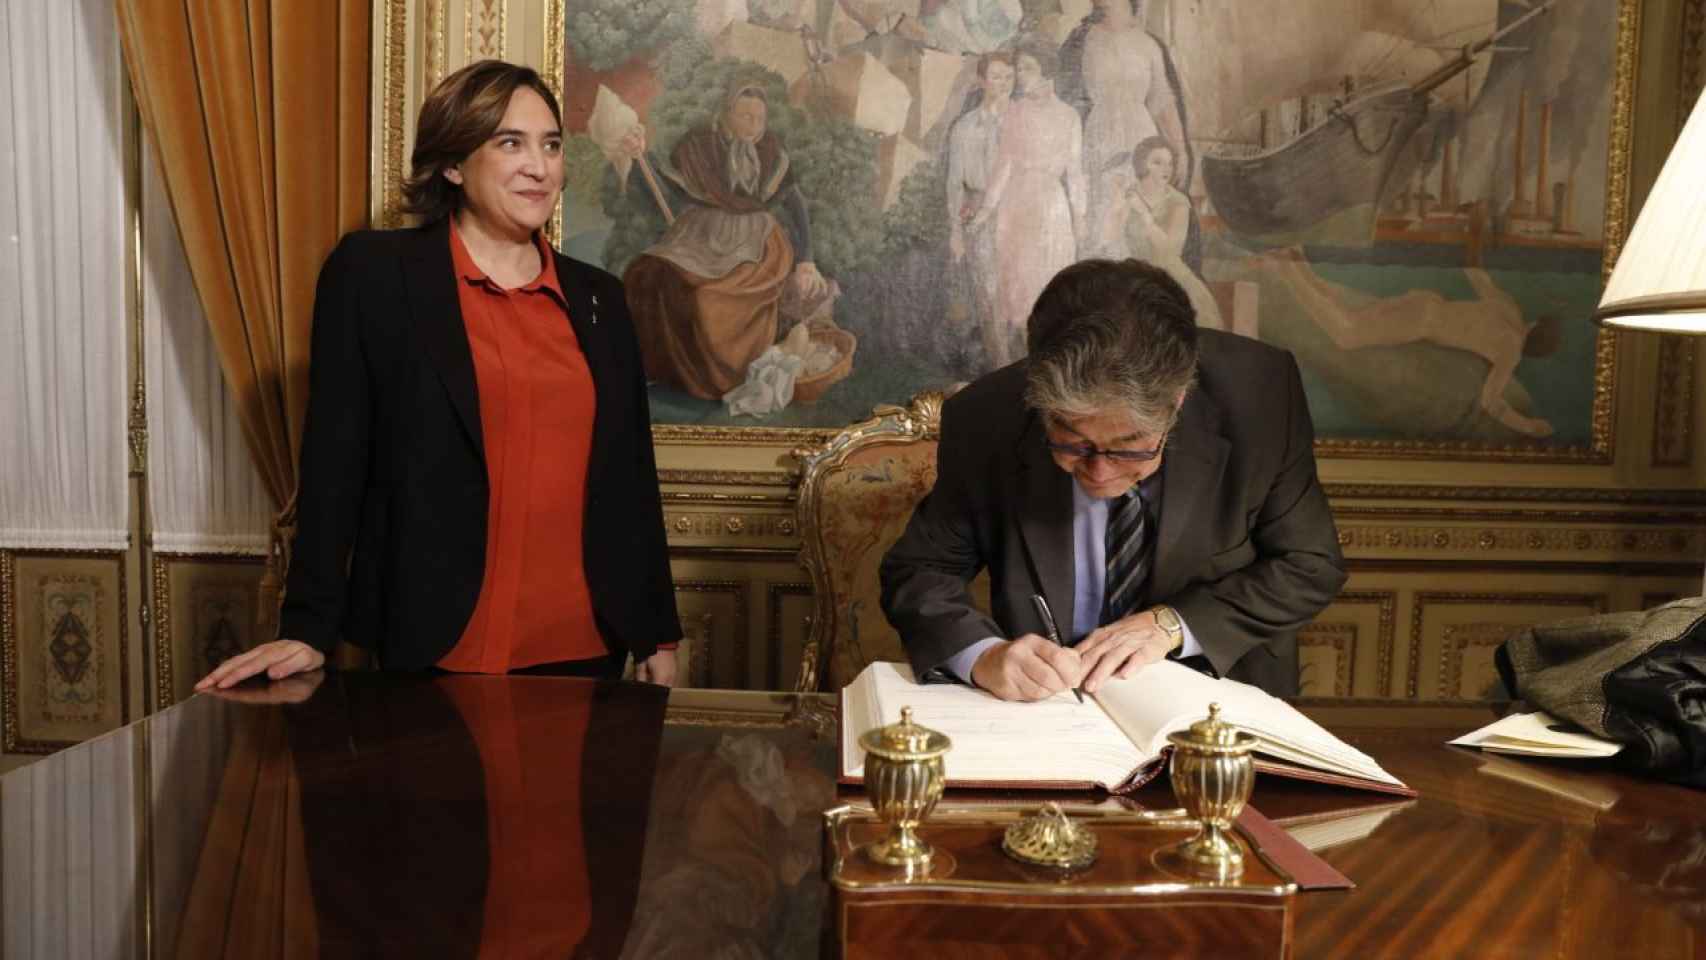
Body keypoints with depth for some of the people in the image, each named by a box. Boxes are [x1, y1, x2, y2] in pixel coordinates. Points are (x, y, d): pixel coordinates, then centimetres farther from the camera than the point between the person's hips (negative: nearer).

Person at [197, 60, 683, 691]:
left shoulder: (598, 297, 10)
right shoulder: (373, 271, -1)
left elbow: (632, 474, 11)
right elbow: (336, 456, -4)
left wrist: (657, 635, 10)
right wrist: (308, 628, -10)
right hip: (438, 648, -3)